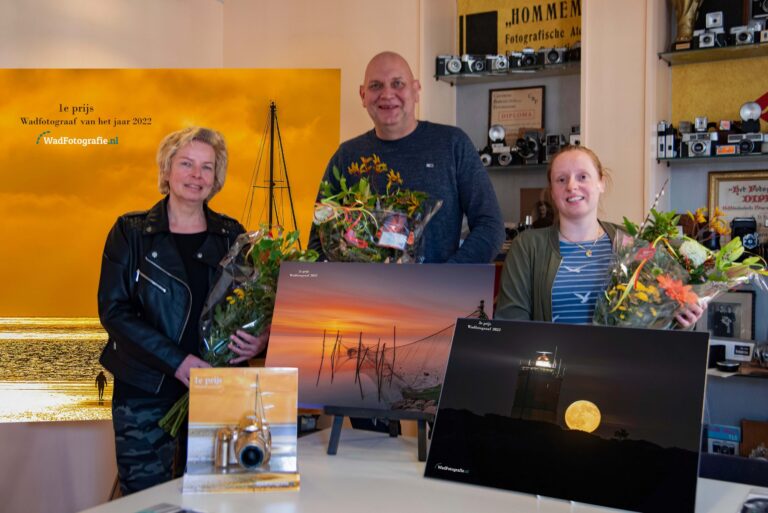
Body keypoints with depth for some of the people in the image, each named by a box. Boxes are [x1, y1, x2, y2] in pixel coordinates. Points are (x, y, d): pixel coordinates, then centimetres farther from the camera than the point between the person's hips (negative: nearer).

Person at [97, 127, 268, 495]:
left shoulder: (232, 235, 8)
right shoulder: (131, 232, 2)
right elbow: (113, 310, -6)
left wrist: (260, 339, -14)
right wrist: (177, 361, -16)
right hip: (145, 391, -2)